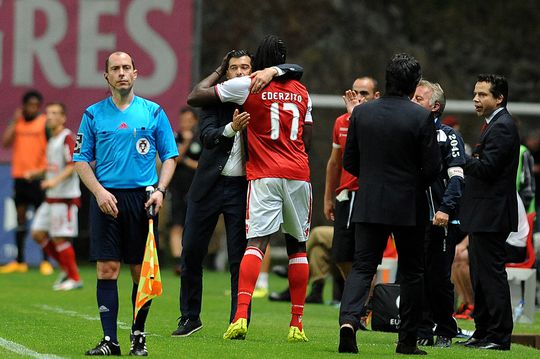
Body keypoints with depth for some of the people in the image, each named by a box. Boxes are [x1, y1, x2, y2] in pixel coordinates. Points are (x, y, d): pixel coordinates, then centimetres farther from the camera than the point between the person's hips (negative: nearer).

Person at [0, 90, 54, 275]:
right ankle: (20, 262, 12)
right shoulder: (17, 122, 10)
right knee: (20, 217, 8)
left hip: (38, 176, -5)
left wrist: (44, 170, -15)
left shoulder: (45, 123, -2)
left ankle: (46, 261, -1)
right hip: (19, 175, 5)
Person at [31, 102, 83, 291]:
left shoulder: (67, 138, -11)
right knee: (38, 233, 7)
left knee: (59, 238, -7)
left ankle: (74, 278, 4)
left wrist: (55, 181, -30)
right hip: (51, 197, 9)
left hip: (66, 197, -9)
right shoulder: (52, 140, 16)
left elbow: (73, 165, -20)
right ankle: (66, 268, 17)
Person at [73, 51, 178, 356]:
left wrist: (160, 190, -6)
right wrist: (99, 191, -8)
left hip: (143, 199, 0)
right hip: (107, 199, 0)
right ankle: (110, 340, -5)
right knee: (107, 270, -6)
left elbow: (170, 156, 9)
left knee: (142, 271, 0)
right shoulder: (93, 114, 7)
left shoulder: (154, 112, 7)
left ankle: (139, 336, 12)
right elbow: (82, 159, 7)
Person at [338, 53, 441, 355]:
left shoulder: (361, 113, -1)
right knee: (412, 273, 10)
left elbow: (349, 162, 4)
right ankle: (408, 340, 13)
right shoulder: (421, 117, -12)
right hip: (409, 206, -2)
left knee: (362, 267, 4)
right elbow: (433, 167, -10)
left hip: (369, 205, 2)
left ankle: (349, 319, -22)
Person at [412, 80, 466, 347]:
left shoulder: (448, 137, -3)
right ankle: (422, 332, 11)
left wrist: (445, 209, -21)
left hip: (439, 219, -5)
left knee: (439, 279, -2)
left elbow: (457, 177, -10)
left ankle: (445, 333, 9)